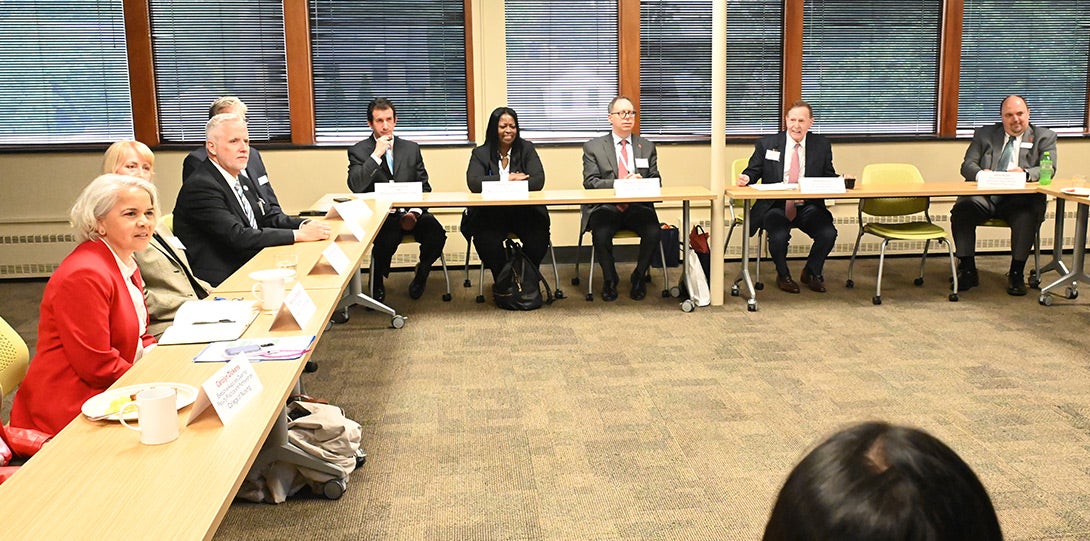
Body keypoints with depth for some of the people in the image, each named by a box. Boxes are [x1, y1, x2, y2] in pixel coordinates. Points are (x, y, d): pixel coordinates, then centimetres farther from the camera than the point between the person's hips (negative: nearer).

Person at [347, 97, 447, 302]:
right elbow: (355, 186, -11)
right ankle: (377, 280, -2)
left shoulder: (411, 149, 15)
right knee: (387, 239, -36)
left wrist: (415, 212, -6)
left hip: (410, 213, 3)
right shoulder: (359, 151, 5)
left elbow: (424, 187, 13)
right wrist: (376, 154, -13)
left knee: (436, 233, -27)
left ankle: (421, 274, 6)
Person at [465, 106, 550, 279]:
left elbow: (538, 181, -6)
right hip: (490, 213, -1)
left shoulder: (527, 149, 8)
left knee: (539, 239, -26)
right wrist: (506, 179, -13)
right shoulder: (480, 153, 7)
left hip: (524, 211, 1)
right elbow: (473, 183, -11)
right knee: (486, 241, -30)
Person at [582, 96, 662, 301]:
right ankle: (609, 279, -4)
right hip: (606, 207, -2)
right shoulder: (593, 147, 8)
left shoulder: (647, 147, 17)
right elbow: (590, 182, -3)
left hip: (638, 207, 2)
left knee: (653, 232, -29)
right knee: (601, 233, -33)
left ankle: (639, 277, 0)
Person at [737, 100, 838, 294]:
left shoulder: (821, 145, 8)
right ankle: (783, 275, 4)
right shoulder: (767, 144, 5)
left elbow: (829, 178, 11)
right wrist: (746, 178, -15)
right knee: (779, 236, -31)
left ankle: (812, 272, 9)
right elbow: (753, 171, 8)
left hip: (809, 207, 2)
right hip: (776, 207, -2)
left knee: (828, 233, -24)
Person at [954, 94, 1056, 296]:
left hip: (1020, 199, -1)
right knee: (961, 209, -29)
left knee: (1027, 216, -35)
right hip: (985, 197, 2)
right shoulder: (984, 134, 18)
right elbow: (967, 165, 8)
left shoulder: (1044, 137, 14)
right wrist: (980, 173, -17)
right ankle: (967, 270, -18)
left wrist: (1026, 173, -24)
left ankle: (1016, 273, -20)